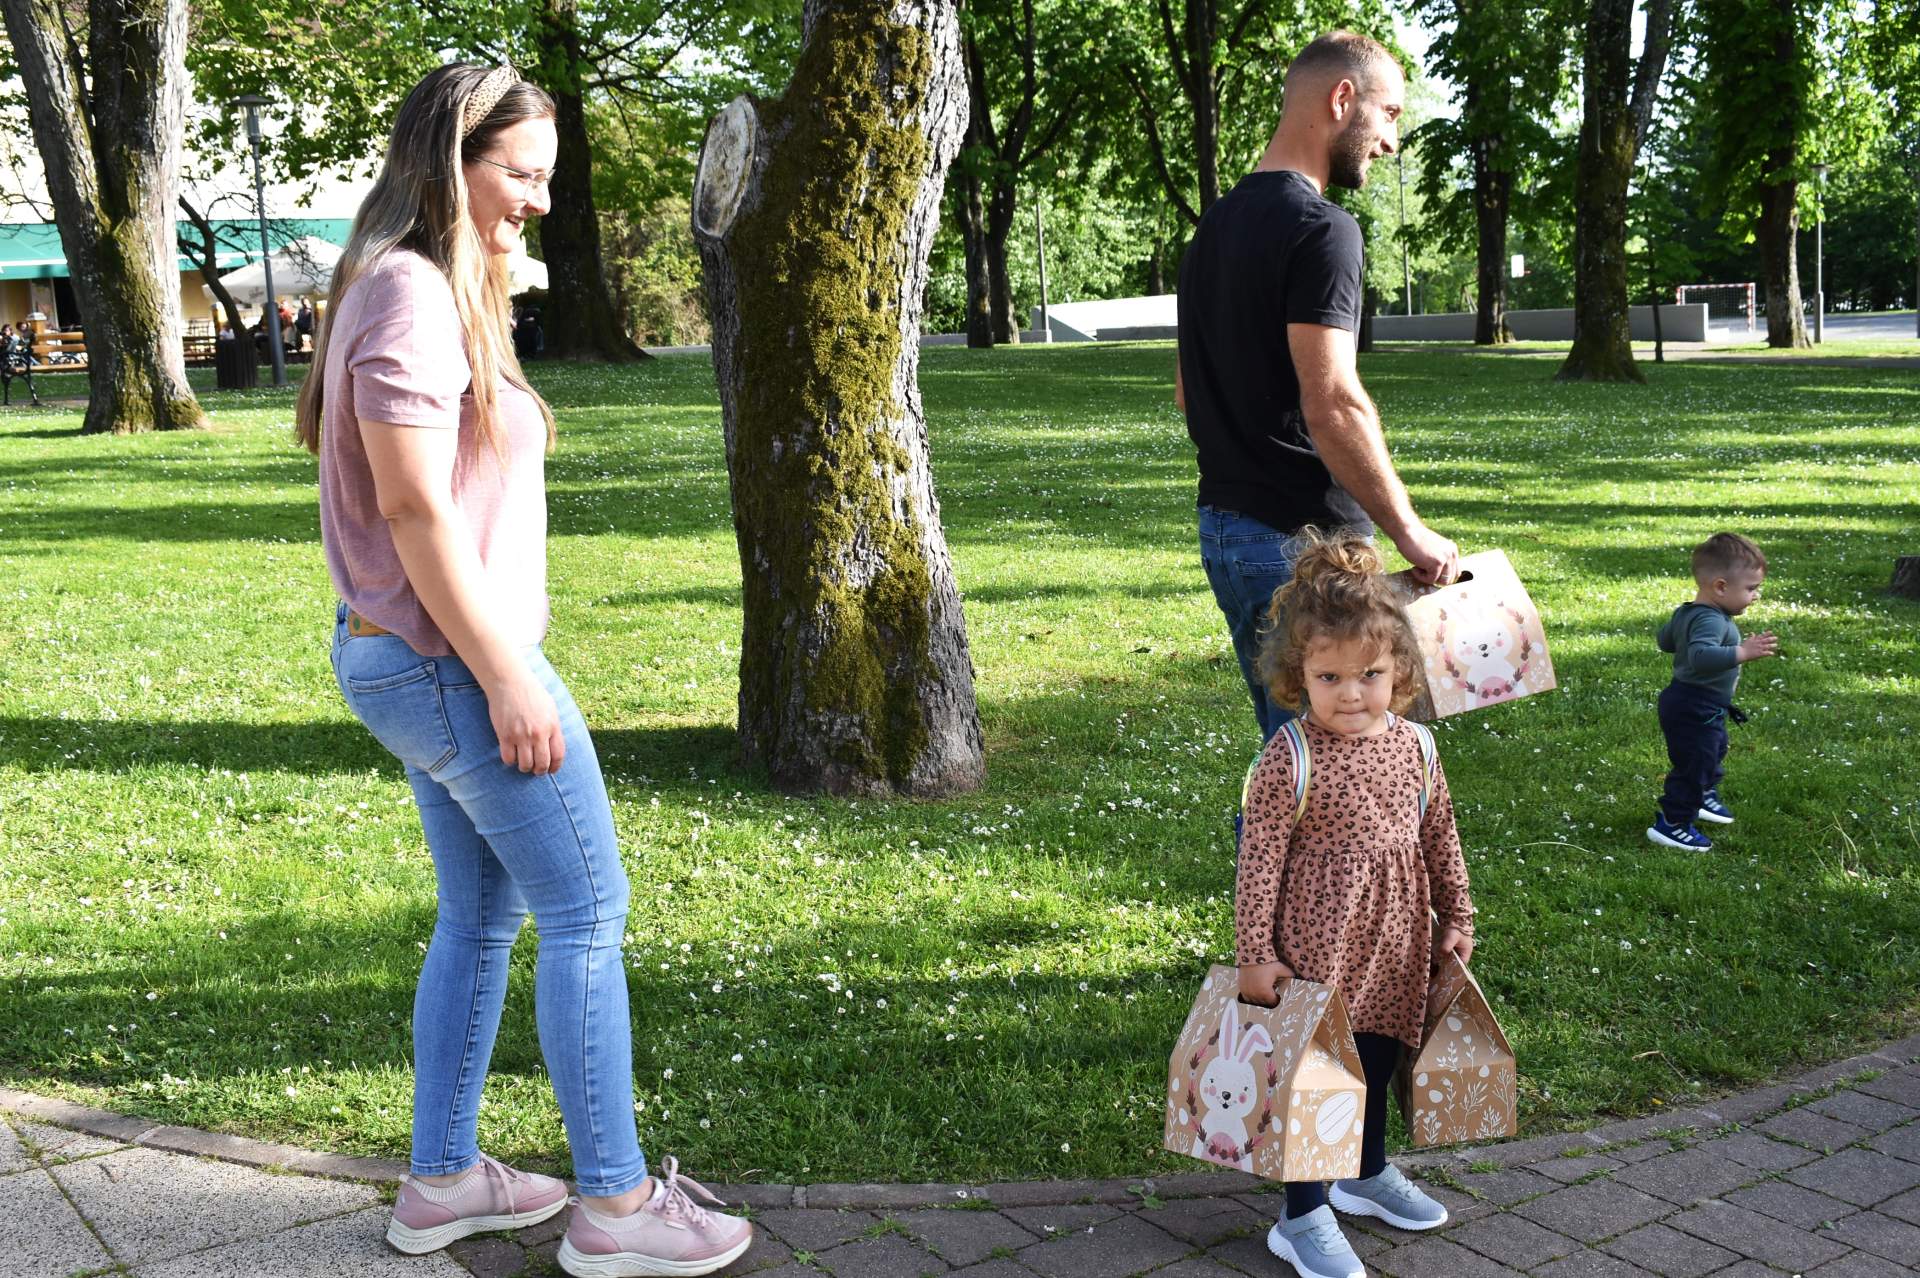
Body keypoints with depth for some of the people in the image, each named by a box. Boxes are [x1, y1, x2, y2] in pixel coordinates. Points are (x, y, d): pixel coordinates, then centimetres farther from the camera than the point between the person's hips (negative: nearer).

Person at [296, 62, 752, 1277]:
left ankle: (442, 1179, 27)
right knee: (588, 915, -1)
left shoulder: (433, 292, 13)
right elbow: (416, 509, -22)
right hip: (457, 664, -10)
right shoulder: (410, 296, -17)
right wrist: (507, 679, -21)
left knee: (482, 915, 17)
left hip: (409, 664, 10)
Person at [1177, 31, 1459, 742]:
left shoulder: (1216, 224, 15)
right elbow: (1332, 403, -23)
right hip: (1303, 536, -9)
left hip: (1224, 524, 9)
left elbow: (1187, 391, 22)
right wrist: (1409, 532, -16)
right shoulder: (1320, 228, -15)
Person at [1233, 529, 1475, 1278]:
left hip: (1394, 948, 6)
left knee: (1378, 1062, 22)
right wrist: (1254, 953, -14)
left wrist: (1456, 918, 16)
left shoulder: (1415, 747, 0)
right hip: (1316, 949, -6)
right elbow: (1259, 860, -15)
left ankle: (1367, 1173, 44)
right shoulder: (1290, 761, -18)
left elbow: (1440, 839, 12)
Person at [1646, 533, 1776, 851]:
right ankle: (1672, 823, 8)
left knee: (1714, 751, 31)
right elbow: (1701, 655, -46)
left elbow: (1665, 639, 20)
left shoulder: (1686, 613, 4)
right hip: (1695, 711, -11)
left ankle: (1704, 798, 50)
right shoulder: (1712, 621, -28)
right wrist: (1740, 653, -52)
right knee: (1694, 764, -2)